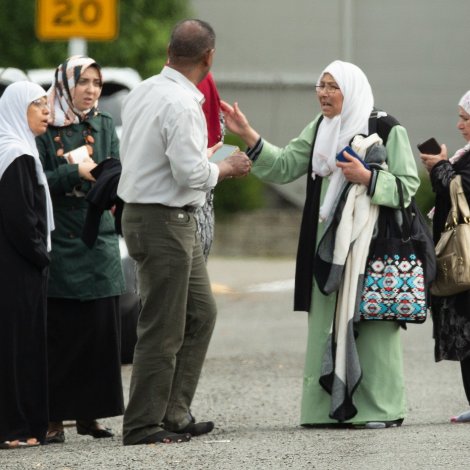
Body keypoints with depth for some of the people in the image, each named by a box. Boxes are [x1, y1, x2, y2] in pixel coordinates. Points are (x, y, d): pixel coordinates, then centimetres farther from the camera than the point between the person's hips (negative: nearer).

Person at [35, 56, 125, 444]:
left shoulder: (104, 126, 11)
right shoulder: (45, 128, -1)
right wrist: (76, 171, -17)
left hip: (98, 242, 4)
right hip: (59, 243, -4)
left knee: (99, 329, 1)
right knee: (58, 332, -6)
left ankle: (89, 413, 7)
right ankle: (54, 416, -3)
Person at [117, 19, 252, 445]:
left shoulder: (142, 93, 8)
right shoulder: (182, 104, -20)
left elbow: (131, 154, 16)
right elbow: (191, 173, -23)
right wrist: (228, 167, -5)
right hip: (164, 221, -10)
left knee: (201, 313, 17)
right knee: (163, 329, -2)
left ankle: (175, 414, 20)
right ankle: (143, 425, 4)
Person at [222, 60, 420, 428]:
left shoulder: (387, 130, -4)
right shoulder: (319, 129, 16)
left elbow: (408, 185, -6)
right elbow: (284, 166, 11)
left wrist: (366, 178, -18)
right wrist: (247, 134, 3)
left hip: (372, 244, -6)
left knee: (371, 326, -8)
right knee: (328, 325, 4)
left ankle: (381, 408, -3)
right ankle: (333, 407, 7)